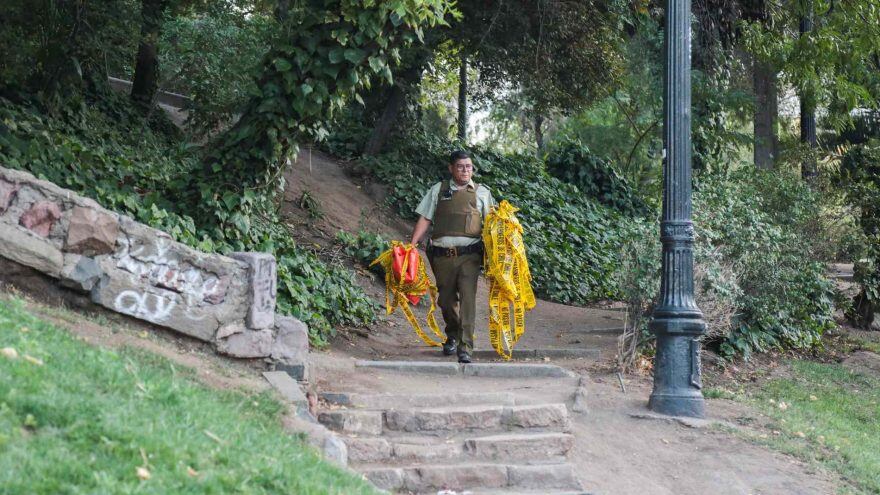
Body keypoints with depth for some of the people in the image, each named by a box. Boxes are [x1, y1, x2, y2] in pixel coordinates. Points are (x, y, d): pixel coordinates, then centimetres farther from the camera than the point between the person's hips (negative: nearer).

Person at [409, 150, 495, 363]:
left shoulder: (482, 192, 10)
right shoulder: (438, 190, 12)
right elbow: (425, 219, 9)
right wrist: (412, 244, 0)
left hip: (469, 255, -2)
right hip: (442, 255, 2)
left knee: (467, 299, -13)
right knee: (446, 299, 11)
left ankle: (465, 348, -13)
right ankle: (452, 337, 35)